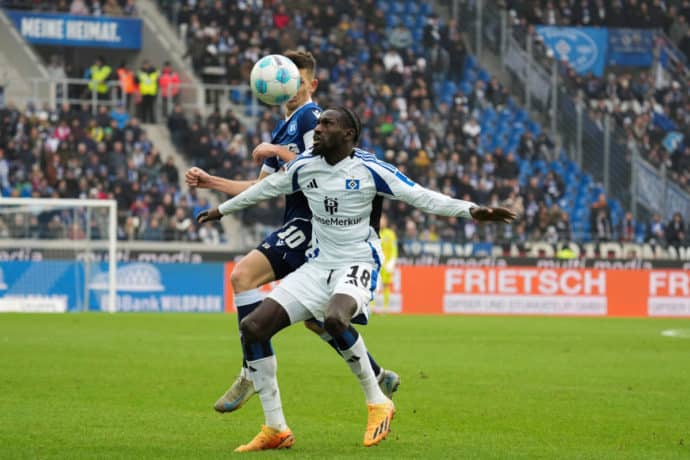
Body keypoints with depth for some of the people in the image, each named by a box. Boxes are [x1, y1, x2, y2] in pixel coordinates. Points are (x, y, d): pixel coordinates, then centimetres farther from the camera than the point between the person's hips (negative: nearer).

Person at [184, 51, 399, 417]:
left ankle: (254, 369, -22)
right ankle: (378, 377, 26)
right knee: (314, 317, 16)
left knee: (243, 274, -22)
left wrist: (278, 152, -13)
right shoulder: (282, 131, 23)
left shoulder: (311, 117, -6)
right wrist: (208, 182, 17)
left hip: (311, 221, -10)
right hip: (301, 225, 10)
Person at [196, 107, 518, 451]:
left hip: (357, 265, -6)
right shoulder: (304, 166, 4)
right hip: (318, 265, 6)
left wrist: (471, 211, -24)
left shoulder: (369, 169, -11)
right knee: (252, 326, -8)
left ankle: (377, 403, -15)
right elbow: (266, 188, 22)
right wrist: (222, 209, 34)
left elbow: (421, 196, -12)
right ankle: (275, 429, 0)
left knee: (334, 318, -39)